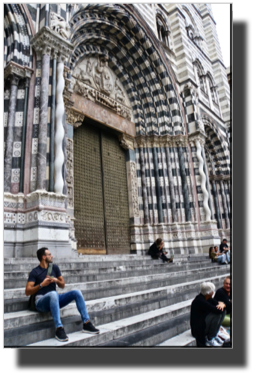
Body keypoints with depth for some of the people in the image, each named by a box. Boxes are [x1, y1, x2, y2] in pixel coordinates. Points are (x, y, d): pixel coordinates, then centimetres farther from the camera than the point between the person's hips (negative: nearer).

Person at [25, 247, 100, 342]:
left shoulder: (54, 267, 12)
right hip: (41, 302, -5)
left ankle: (86, 324, -13)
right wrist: (41, 285, -19)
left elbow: (62, 285, 16)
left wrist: (56, 280, -5)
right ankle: (59, 329, -39)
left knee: (76, 292, -14)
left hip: (54, 300, 6)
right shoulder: (35, 272, -3)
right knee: (53, 293, -39)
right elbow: (27, 292, -9)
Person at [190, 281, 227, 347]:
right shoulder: (200, 301, -27)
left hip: (204, 322, 9)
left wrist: (222, 304, -16)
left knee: (223, 310, 0)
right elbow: (218, 310, -30)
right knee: (217, 314, -27)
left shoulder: (207, 298, 2)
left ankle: (215, 334, 7)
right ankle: (209, 339, -12)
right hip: (198, 329, -9)